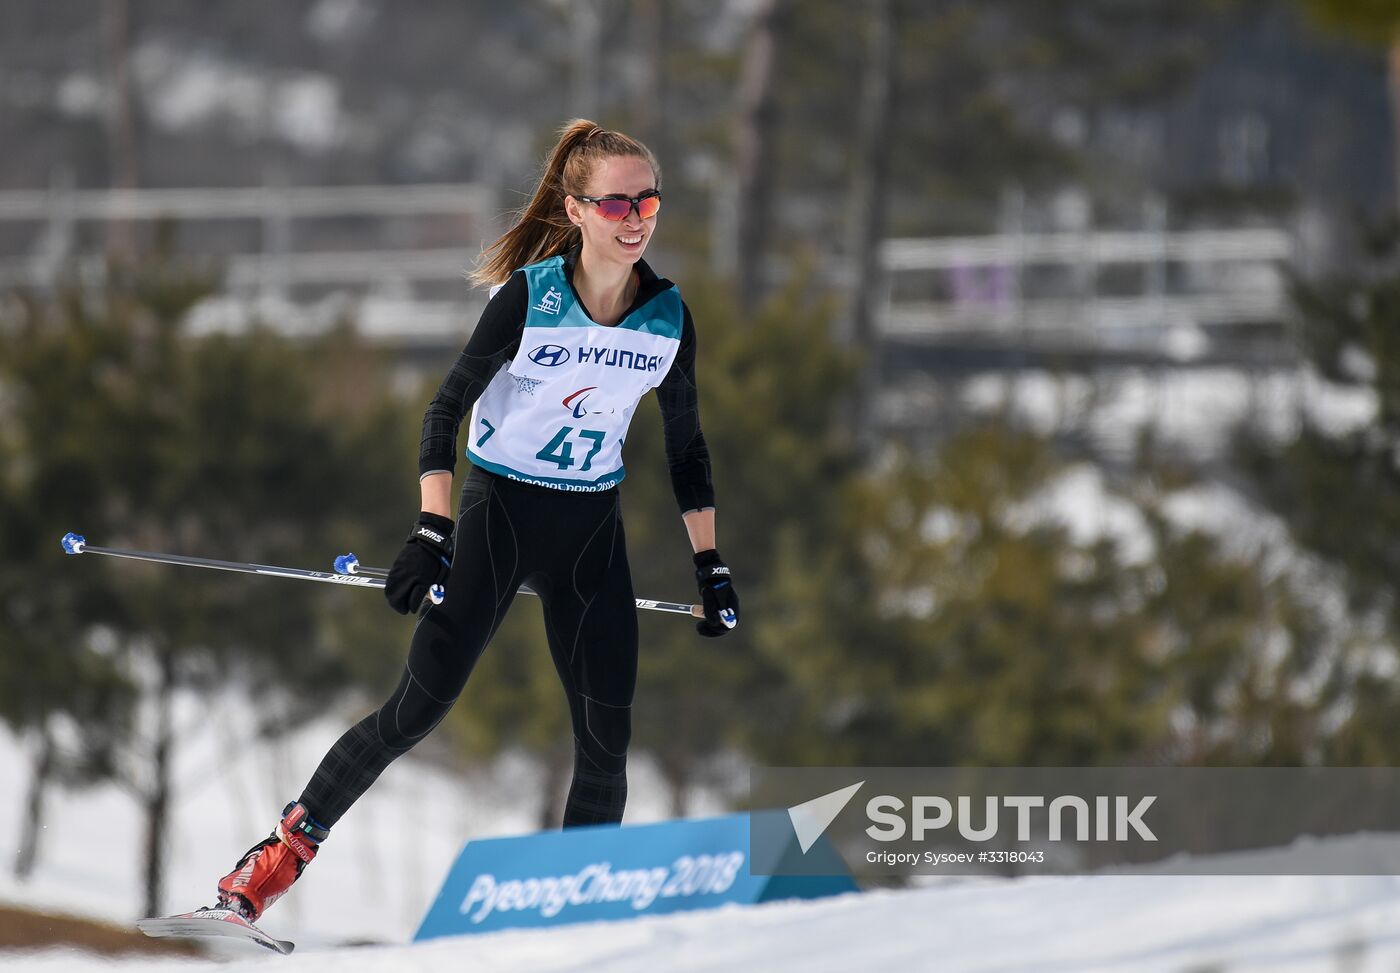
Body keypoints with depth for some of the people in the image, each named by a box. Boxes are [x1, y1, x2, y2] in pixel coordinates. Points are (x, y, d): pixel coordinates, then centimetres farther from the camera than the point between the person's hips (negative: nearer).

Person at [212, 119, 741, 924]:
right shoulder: (528, 297, -14)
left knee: (607, 739, -1)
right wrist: (432, 534, -19)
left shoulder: (669, 318, -3)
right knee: (419, 710, -8)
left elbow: (687, 448, 10)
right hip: (499, 514, -4)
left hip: (593, 532, 4)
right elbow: (447, 411, -11)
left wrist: (712, 565, 10)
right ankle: (285, 852, 3)